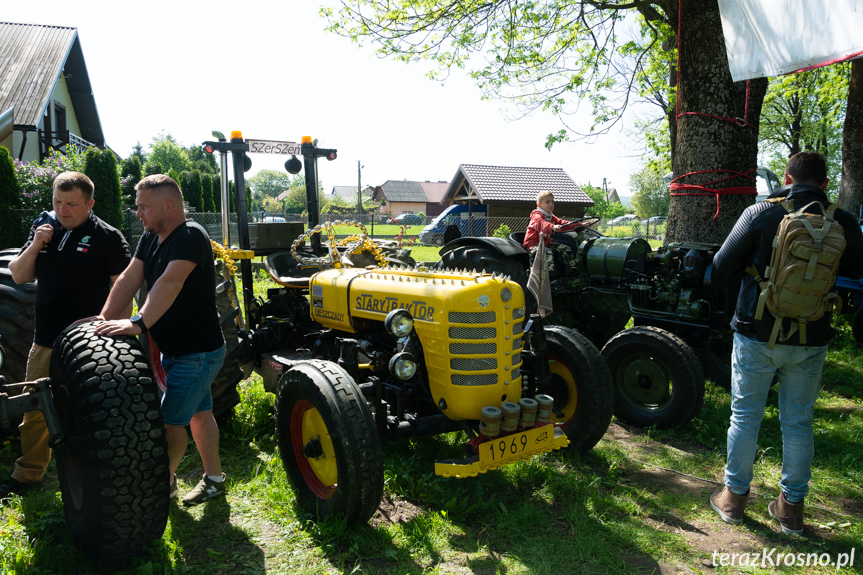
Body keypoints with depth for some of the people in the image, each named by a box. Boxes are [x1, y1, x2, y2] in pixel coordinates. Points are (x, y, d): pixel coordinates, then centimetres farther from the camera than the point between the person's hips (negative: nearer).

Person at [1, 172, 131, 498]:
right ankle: (28, 475, 36)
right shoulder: (44, 228, 9)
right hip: (45, 341, 6)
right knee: (35, 410, 17)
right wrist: (35, 245, -6)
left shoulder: (107, 238, -8)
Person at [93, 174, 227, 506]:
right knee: (199, 413, 18)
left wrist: (139, 323, -45)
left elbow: (170, 282, -37)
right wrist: (104, 320, -8)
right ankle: (213, 479, 32)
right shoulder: (151, 237, 7)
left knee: (172, 419, -4)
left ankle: (164, 482, 16)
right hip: (172, 348, 10)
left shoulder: (191, 236, -23)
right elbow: (130, 279, 1)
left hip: (198, 351, -10)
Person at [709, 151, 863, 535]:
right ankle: (791, 507, 25)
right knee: (798, 423, 14)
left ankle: (734, 498, 22)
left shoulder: (760, 214, -10)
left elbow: (720, 269, -8)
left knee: (745, 417, 11)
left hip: (758, 337, -2)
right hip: (810, 342, 2)